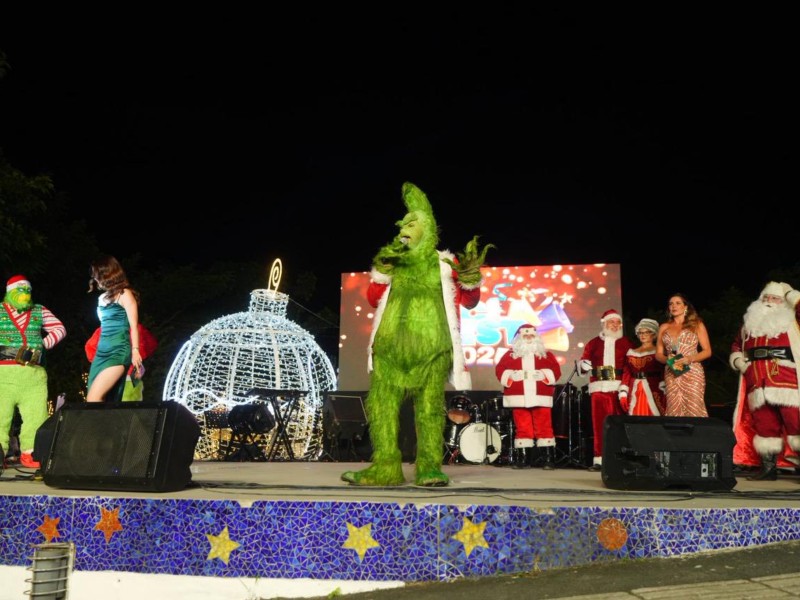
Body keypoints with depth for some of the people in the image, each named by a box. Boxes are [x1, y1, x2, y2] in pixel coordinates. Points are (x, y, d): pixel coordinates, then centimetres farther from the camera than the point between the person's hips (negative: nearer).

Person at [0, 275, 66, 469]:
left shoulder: (40, 311, 14)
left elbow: (59, 329, 14)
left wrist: (44, 344, -1)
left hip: (33, 372, 2)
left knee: (36, 414, -2)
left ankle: (29, 453, 6)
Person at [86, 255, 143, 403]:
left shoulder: (124, 294, -2)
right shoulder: (103, 297, 19)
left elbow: (133, 325, -7)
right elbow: (105, 325, 19)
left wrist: (135, 351, -15)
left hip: (118, 351, -7)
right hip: (102, 351, 7)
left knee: (93, 399, -18)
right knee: (105, 402, 1)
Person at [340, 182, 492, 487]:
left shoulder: (445, 263, 12)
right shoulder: (392, 261, 20)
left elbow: (469, 301, 11)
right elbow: (374, 299, 16)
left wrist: (469, 279, -9)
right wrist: (382, 270, 2)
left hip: (431, 346, -3)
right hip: (391, 345, 3)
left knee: (430, 407, -7)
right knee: (382, 403, -5)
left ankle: (429, 468, -5)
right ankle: (385, 467, -2)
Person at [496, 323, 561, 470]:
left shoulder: (546, 354, 12)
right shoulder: (510, 355, 12)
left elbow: (556, 370, 4)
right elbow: (500, 370, 5)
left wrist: (544, 374, -13)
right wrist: (511, 375, -12)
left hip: (541, 398, 0)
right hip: (519, 399, 1)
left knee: (544, 428, -3)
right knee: (522, 429, 3)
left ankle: (548, 459, 0)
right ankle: (522, 459, 9)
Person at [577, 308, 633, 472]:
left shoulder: (626, 343, 13)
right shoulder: (593, 343, 17)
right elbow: (583, 362, 9)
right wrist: (584, 365, -16)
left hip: (620, 388, -1)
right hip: (599, 388, 1)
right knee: (600, 425, -1)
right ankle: (599, 460, 0)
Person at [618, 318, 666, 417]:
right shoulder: (631, 353, 17)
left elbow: (664, 375, -6)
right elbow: (626, 375, 11)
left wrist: (664, 395, -16)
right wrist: (623, 395, 2)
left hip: (653, 392, -4)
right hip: (634, 394, 4)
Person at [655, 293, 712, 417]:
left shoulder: (696, 325, 7)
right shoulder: (664, 327, 14)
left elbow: (707, 351, 3)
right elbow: (658, 354, 13)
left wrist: (689, 359, -13)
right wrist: (668, 359, -9)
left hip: (692, 373, -2)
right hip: (671, 375, 3)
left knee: (694, 411, -9)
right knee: (674, 411, -2)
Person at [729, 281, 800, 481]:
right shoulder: (750, 323, 23)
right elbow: (736, 345, 28)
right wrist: (738, 361, 10)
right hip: (757, 383, 4)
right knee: (764, 424, 6)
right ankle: (768, 468, 12)